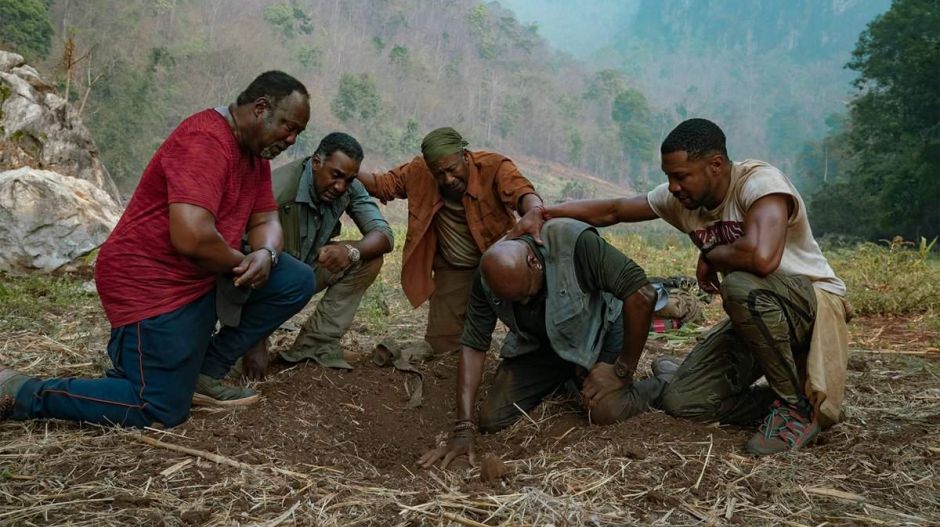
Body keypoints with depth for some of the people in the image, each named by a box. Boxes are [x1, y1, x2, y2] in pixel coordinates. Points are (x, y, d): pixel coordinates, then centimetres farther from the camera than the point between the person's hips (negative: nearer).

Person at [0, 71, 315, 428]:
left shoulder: (255, 151, 9)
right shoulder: (205, 141, -23)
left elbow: (265, 219, 10)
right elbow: (192, 237, -34)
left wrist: (264, 254, -14)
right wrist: (242, 262, -15)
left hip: (205, 277, 10)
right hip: (151, 283, -10)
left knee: (296, 282, 0)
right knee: (161, 410, -10)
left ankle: (203, 372, 6)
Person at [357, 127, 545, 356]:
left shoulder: (494, 166, -22)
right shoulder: (419, 171, -10)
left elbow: (520, 190, -39)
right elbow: (383, 184, 1)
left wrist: (534, 213, -63)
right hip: (451, 270, 3)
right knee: (442, 343, 0)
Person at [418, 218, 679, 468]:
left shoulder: (575, 243, -35)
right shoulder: (488, 278, -20)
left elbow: (642, 294, -34)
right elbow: (473, 346, -16)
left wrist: (623, 372, -25)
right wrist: (462, 430, -22)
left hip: (597, 331, -4)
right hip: (538, 343, 4)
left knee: (606, 411, -29)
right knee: (492, 420, -9)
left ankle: (665, 380, 5)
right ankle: (563, 381, 19)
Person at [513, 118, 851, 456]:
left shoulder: (759, 181, -25)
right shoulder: (680, 199, -4)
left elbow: (761, 257, -43)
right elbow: (612, 210, 3)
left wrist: (710, 255, -22)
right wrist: (543, 213, -10)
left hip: (815, 300, -6)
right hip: (757, 315, 6)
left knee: (740, 285, -39)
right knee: (681, 401, -8)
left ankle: (800, 407, -18)